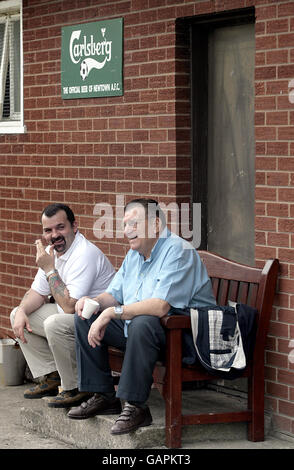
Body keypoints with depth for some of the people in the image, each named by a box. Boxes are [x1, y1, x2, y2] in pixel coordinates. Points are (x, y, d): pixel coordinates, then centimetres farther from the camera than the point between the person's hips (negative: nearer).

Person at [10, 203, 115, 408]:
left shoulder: (85, 254, -26)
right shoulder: (52, 252, 5)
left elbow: (69, 306, -31)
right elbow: (38, 292, 15)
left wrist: (50, 269, -25)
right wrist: (22, 312, -6)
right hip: (71, 314, 10)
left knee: (55, 324, -35)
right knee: (18, 315, 9)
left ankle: (75, 388, -17)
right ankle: (51, 377, 11)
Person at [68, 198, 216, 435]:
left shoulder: (178, 251, -19)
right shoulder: (134, 254, 11)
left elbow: (161, 306, -31)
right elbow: (114, 295, 18)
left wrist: (112, 312, -28)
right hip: (135, 327, 10)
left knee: (142, 323, -39)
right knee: (84, 318, 5)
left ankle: (136, 406, -29)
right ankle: (104, 396, 6)